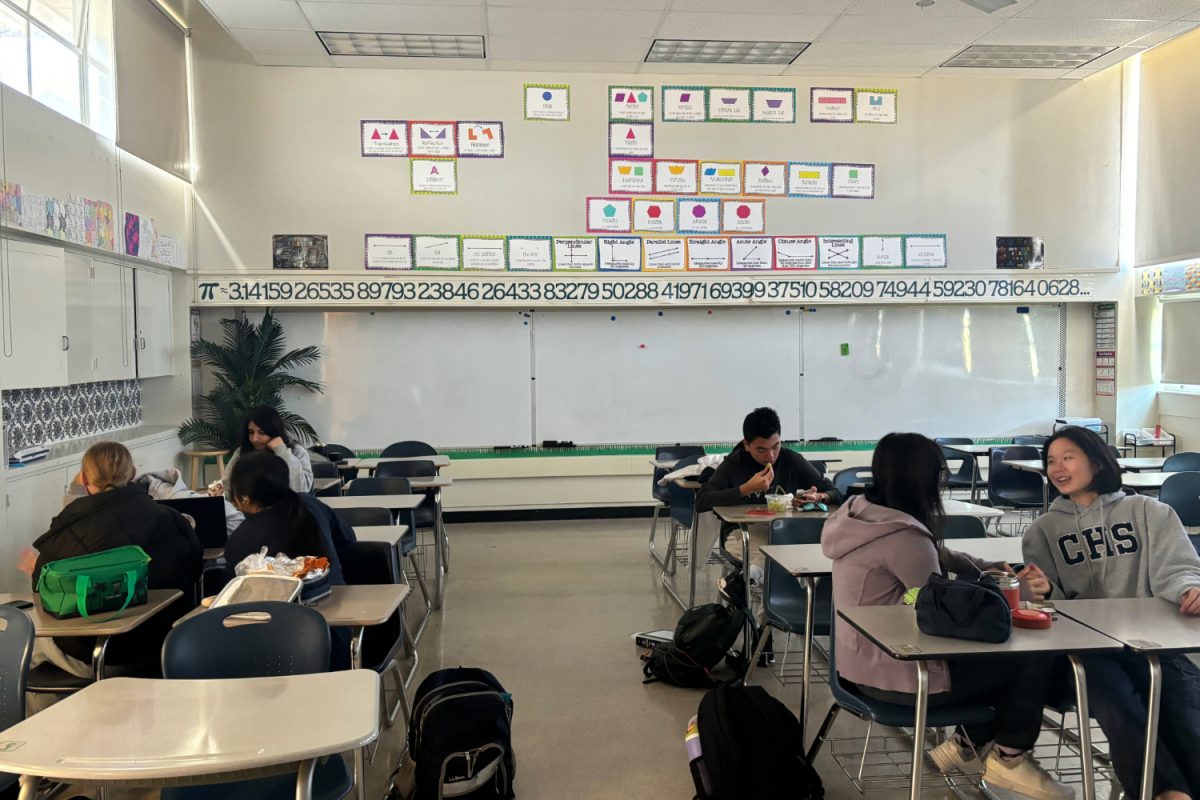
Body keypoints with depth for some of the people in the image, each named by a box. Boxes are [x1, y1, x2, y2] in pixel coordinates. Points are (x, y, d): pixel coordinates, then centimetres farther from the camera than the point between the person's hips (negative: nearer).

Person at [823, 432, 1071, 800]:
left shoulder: (863, 512, 5)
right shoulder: (902, 537, -26)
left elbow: (937, 557, 19)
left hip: (868, 662, 10)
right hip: (896, 674, -10)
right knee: (1034, 655, -1)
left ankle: (966, 744, 26)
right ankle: (1010, 759, 17)